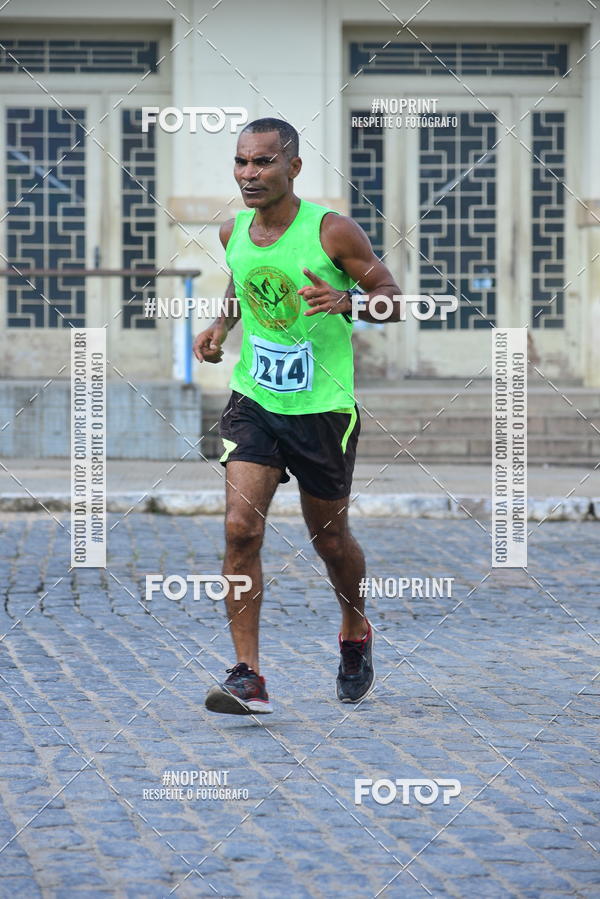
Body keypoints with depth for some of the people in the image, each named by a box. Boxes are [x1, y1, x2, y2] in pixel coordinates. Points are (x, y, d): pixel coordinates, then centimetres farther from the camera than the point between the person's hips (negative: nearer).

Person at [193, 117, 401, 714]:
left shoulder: (332, 231, -13)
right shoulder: (233, 234, 2)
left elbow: (390, 298, -7)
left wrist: (345, 300, -27)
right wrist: (221, 326, 3)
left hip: (323, 407, -3)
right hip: (253, 401, 3)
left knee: (329, 538, 12)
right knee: (241, 528, -14)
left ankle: (355, 633, 43)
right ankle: (247, 677, -12)